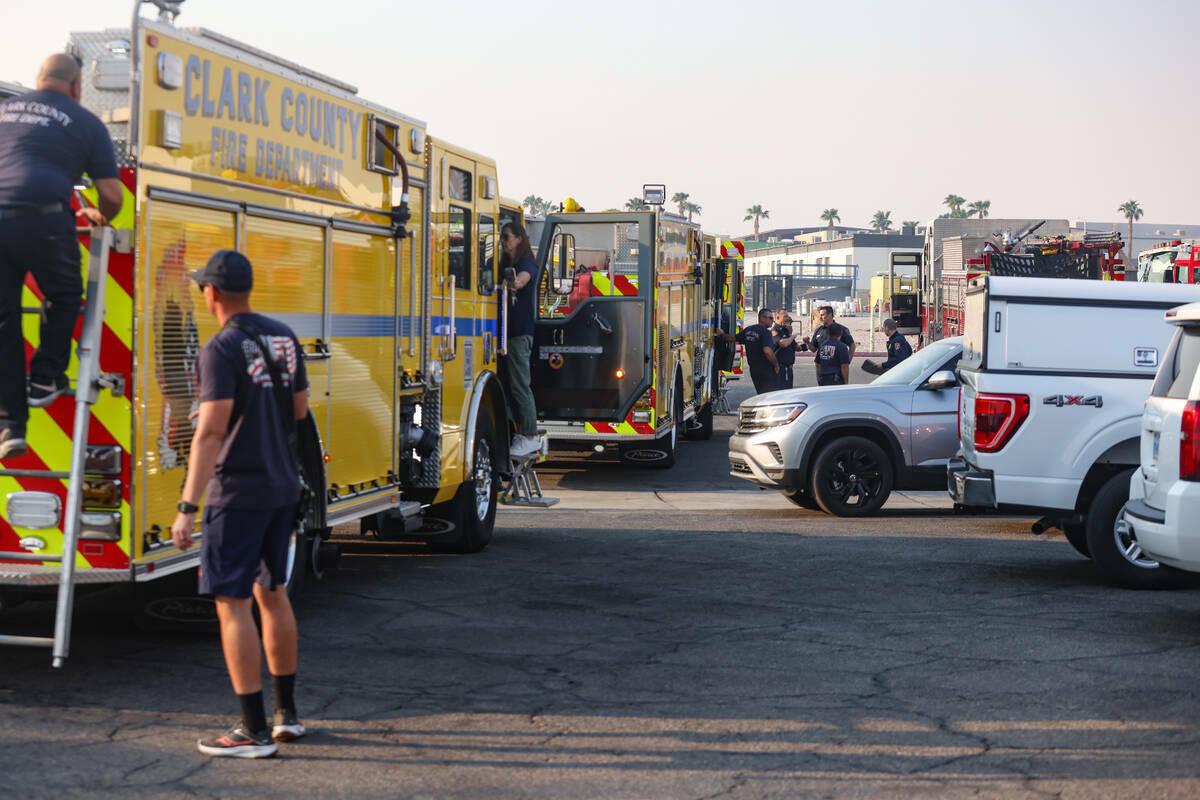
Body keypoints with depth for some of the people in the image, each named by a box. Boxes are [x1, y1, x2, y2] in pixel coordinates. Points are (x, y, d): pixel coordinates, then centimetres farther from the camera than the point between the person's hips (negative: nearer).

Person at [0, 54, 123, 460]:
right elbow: (112, 195, 9)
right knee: (63, 296, 25)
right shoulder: (86, 122, 12)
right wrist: (100, 217, 32)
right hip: (44, 220, -3)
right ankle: (46, 378, 15)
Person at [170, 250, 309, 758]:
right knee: (272, 593, 18)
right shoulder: (283, 336, 7)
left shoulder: (222, 350, -16)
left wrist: (187, 508, -21)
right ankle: (287, 714, 26)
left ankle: (255, 732, -3)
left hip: (238, 492, -8)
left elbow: (211, 431, -22)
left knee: (232, 603, -3)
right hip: (284, 487, 8)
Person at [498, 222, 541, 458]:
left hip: (520, 333, -9)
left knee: (520, 386, -9)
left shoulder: (526, 263, -7)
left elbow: (523, 277, -29)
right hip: (505, 332, 9)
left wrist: (516, 283, -51)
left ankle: (530, 438, -6)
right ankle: (521, 433, 15)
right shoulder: (505, 266, 20)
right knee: (508, 385, 9)